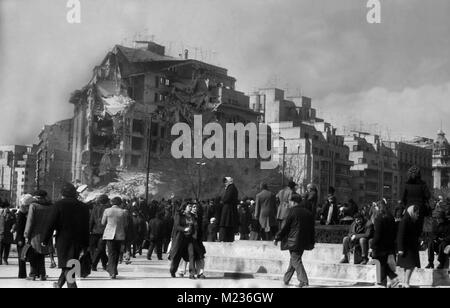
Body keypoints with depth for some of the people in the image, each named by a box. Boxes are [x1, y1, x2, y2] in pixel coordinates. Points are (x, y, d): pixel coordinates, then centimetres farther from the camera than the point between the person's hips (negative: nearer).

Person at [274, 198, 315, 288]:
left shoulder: (292, 211, -8)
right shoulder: (309, 214, 7)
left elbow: (286, 226, -8)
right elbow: (312, 229, 11)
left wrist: (277, 238, 0)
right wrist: (312, 242, 20)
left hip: (294, 240, -6)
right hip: (304, 241, 6)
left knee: (296, 260, -2)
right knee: (294, 259, 18)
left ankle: (304, 281, -13)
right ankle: (286, 279, 28)